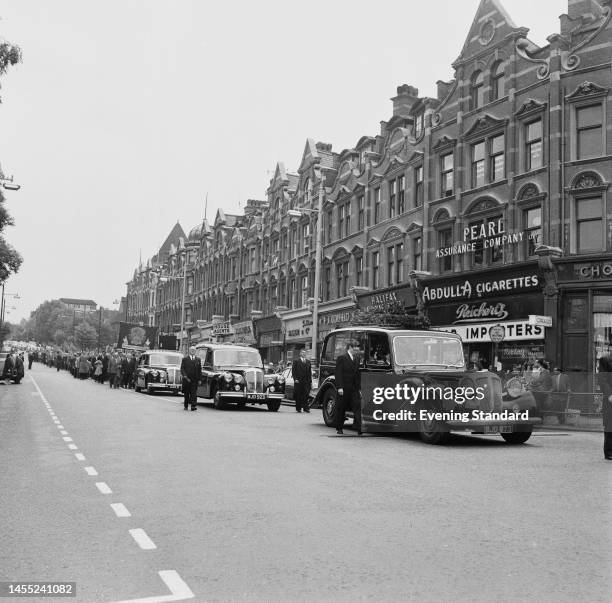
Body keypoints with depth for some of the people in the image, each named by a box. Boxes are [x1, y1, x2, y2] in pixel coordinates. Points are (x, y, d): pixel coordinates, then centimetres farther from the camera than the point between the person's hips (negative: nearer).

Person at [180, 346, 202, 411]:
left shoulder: (198, 359, 10)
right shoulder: (185, 359, 5)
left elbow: (200, 370, 10)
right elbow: (182, 369, 0)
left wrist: (199, 379, 4)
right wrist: (185, 376, -13)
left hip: (195, 380, 0)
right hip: (186, 379, 0)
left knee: (194, 393, -9)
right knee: (186, 393, 8)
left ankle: (193, 406, -13)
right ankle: (185, 406, 20)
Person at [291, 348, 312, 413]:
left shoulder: (308, 361, 15)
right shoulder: (296, 361, 4)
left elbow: (310, 372, 15)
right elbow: (293, 371, 0)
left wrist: (310, 381, 9)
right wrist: (295, 379, -11)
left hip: (306, 382, 2)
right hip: (298, 381, -2)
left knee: (306, 395, -6)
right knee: (298, 396, 3)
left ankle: (306, 408, -6)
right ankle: (298, 409, 10)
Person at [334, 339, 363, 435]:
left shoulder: (357, 359, 12)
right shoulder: (342, 358, -5)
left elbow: (358, 374, 13)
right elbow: (338, 374, -10)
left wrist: (359, 388, 8)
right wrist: (339, 387, -17)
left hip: (354, 388, 5)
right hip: (344, 388, -5)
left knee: (357, 407, -7)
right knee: (341, 409, 6)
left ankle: (359, 428, -12)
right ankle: (339, 428, 18)